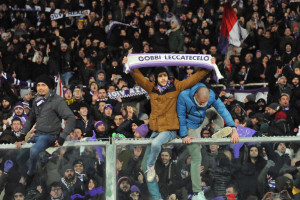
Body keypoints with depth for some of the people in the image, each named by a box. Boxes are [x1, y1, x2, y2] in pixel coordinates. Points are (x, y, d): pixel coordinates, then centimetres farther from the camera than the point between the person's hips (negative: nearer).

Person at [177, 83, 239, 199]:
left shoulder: (212, 95, -24)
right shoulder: (184, 97, -33)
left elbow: (223, 110, -24)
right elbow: (181, 116, -21)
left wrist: (233, 129, -34)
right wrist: (184, 136, -16)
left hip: (204, 121, 5)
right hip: (192, 127, -5)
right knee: (196, 158, -6)